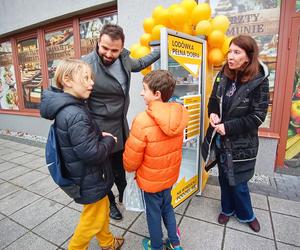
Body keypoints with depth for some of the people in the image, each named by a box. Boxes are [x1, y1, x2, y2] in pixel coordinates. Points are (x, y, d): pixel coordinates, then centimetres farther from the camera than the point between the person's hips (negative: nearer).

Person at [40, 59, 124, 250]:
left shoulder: (67, 108, 0)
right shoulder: (75, 115, -31)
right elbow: (92, 154, -30)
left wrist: (99, 135, -3)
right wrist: (110, 141, -13)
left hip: (86, 175, 10)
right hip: (90, 180, -9)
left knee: (102, 209, 27)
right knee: (93, 219, 15)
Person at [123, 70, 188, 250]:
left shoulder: (143, 121, -31)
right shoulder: (179, 115, -13)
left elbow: (132, 156, -20)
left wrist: (130, 168, 1)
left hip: (150, 178, -5)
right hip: (170, 174, 5)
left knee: (153, 212, 19)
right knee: (167, 207, 28)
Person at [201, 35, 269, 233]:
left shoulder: (259, 81, -14)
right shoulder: (223, 75, -1)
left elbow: (258, 116, -14)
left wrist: (228, 127, -20)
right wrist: (213, 113, -11)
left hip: (241, 143, -4)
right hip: (220, 139, 5)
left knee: (238, 182, 9)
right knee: (224, 176, 19)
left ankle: (247, 215, 40)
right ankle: (228, 209, 44)